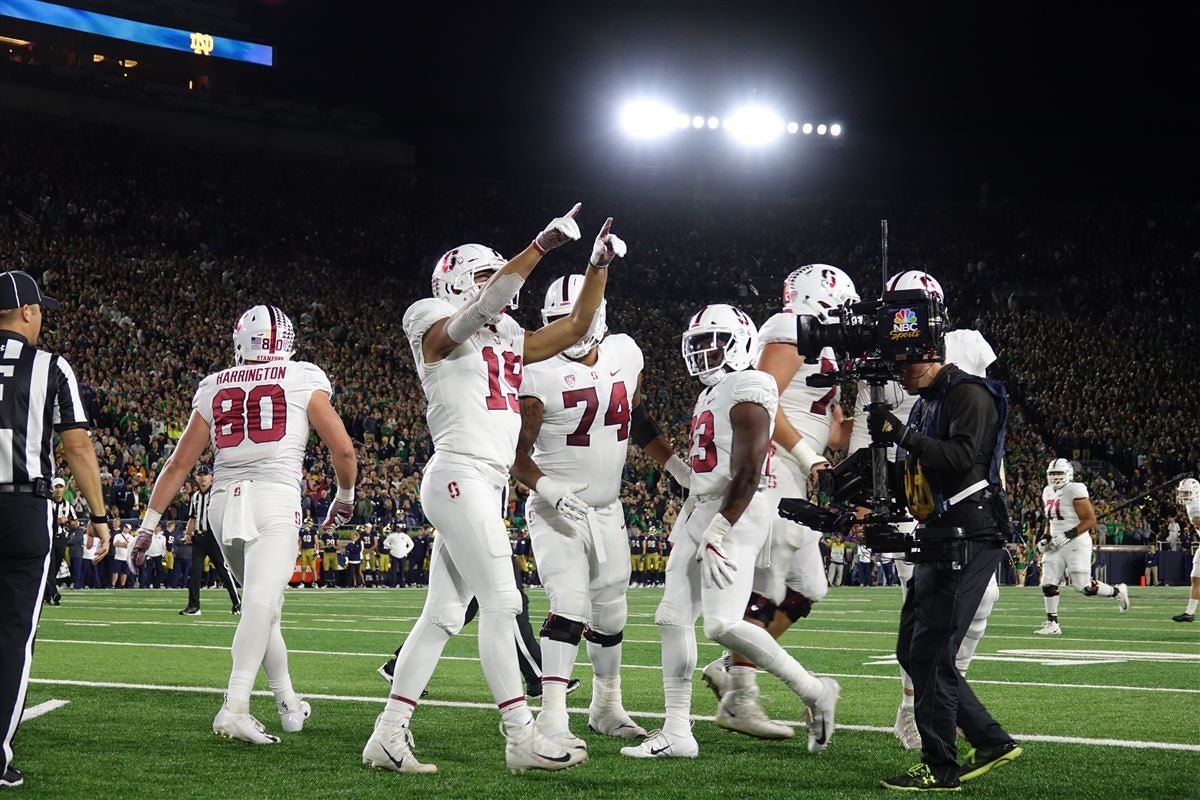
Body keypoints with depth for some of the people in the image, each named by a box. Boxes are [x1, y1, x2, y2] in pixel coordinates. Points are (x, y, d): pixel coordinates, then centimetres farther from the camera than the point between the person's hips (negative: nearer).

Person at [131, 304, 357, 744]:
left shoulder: (213, 388, 15)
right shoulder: (303, 380, 7)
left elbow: (179, 464, 15)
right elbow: (342, 447, 5)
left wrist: (149, 524, 18)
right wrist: (345, 496, 23)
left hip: (224, 501, 5)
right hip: (275, 497, -4)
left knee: (263, 603, 19)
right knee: (261, 602, -17)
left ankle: (289, 704, 27)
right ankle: (234, 708, -32)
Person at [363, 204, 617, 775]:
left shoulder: (509, 341, 19)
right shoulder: (441, 333, -4)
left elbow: (576, 326, 23)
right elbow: (483, 307, -24)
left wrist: (599, 264, 13)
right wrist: (544, 244, -28)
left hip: (487, 483, 9)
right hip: (460, 474, -9)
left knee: (443, 615, 6)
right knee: (501, 603, -11)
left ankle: (388, 736, 8)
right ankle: (521, 738, -9)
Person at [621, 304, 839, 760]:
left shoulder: (747, 392, -13)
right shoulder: (712, 393, 18)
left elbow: (747, 473, -20)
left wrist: (717, 534, -22)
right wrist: (688, 524, 22)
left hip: (734, 516, -10)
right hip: (701, 512, 10)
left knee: (723, 625, -18)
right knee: (673, 619, 5)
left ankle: (814, 692, -2)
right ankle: (677, 733, 9)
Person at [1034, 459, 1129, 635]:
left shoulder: (1075, 491, -14)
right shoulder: (1049, 492, 12)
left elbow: (1090, 520, -15)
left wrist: (1068, 535, -22)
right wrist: (1046, 538, 10)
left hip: (1076, 544, -7)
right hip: (1056, 545, 7)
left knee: (1083, 586, -7)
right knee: (1048, 584, -2)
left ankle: (1117, 591, 17)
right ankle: (1052, 623, 5)